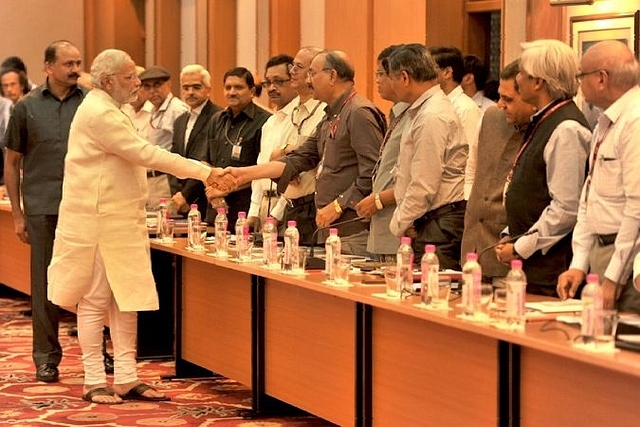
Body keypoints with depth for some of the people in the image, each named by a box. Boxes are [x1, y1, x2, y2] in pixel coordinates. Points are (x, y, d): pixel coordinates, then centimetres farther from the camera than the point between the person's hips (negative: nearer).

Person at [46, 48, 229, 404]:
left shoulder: (108, 110, 15)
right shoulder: (99, 114, -17)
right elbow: (146, 154, -21)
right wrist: (205, 172, -20)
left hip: (121, 221, 9)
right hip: (98, 224, -9)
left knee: (127, 300, 7)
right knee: (95, 302, -1)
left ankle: (127, 378, 10)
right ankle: (94, 383, 5)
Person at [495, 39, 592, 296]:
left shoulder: (567, 129, -16)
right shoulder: (543, 122, 14)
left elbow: (566, 208, -20)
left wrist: (520, 248, -15)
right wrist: (510, 237, 11)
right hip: (530, 263, 9)